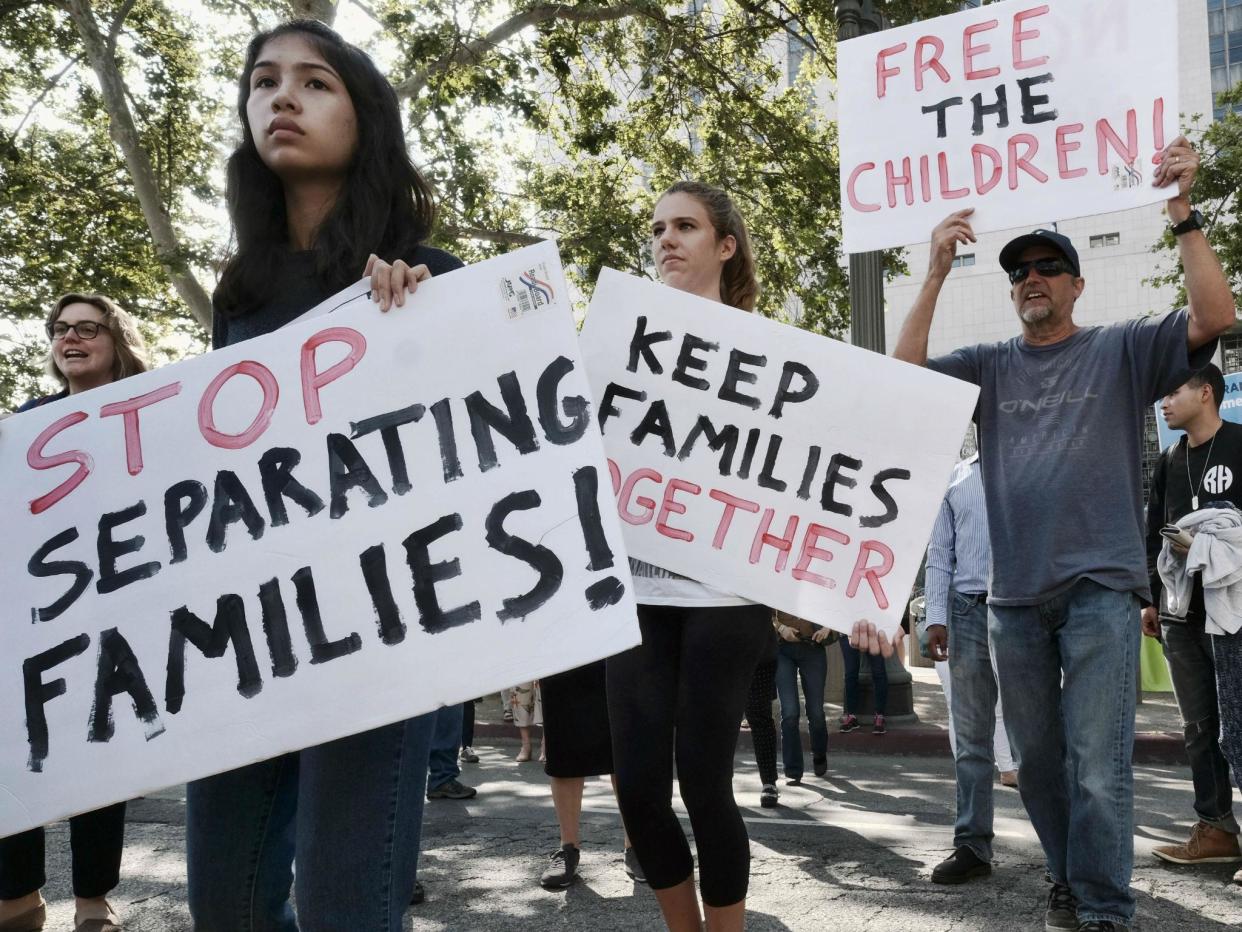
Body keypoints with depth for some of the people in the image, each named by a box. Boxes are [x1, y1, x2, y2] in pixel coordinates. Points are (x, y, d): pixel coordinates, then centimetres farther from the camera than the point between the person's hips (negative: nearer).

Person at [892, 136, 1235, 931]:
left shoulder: (1122, 350, 4)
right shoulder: (991, 365, 10)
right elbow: (905, 375, -3)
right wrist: (938, 271, -8)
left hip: (1101, 588, -3)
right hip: (1016, 595, 4)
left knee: (1098, 767, -7)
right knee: (1038, 763, 13)